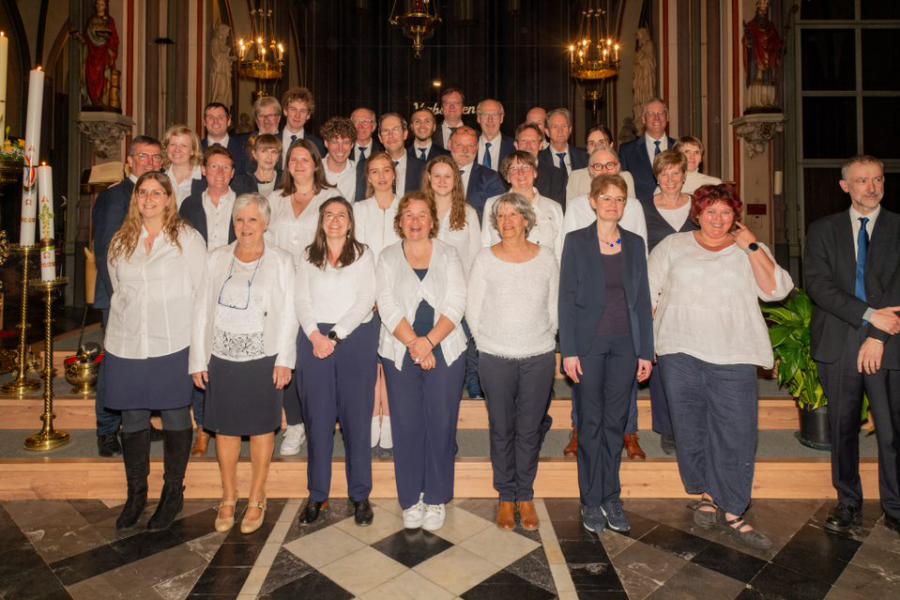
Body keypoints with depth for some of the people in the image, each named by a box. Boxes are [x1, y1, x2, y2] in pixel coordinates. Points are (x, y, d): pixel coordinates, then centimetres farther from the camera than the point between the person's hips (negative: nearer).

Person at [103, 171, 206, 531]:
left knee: (175, 416, 5)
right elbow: (117, 289, 20)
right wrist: (128, 320, 14)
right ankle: (136, 493, 27)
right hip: (126, 345, 4)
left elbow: (202, 291, -2)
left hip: (173, 344, -4)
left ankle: (173, 493, 21)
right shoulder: (120, 242, 11)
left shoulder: (187, 238, -2)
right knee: (132, 418, 11)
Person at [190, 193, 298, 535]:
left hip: (263, 358, -2)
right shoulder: (217, 258, 7)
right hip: (222, 357, 2)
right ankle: (228, 499, 26)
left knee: (261, 428, 7)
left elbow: (288, 314, -2)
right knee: (225, 428, 9)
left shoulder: (280, 262, 1)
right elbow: (202, 310, 7)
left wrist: (284, 359, -8)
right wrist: (198, 359, 3)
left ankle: (256, 500, 23)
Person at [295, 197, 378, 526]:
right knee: (317, 417, 4)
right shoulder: (309, 257, 13)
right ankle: (317, 493, 17)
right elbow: (301, 300, 4)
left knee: (356, 416, 0)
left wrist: (336, 335, -12)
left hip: (355, 337, -2)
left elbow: (366, 300, -5)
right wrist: (316, 336, -11)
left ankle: (360, 495, 12)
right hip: (314, 339, 2)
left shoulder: (363, 255, 6)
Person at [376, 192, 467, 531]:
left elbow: (455, 306, -3)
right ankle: (410, 500, 19)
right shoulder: (388, 258, 8)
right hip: (400, 353, 0)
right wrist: (414, 345, -13)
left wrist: (428, 342, -15)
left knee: (441, 424, 3)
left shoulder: (448, 256, 8)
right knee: (406, 426, 4)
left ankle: (436, 499, 19)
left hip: (445, 351, 0)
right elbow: (388, 308, -4)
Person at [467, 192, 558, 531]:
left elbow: (554, 308, 10)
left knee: (530, 429, 9)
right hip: (496, 359, -1)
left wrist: (542, 341, 7)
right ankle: (506, 497, 24)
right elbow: (473, 311, 2)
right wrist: (487, 345, 2)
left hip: (539, 357, 1)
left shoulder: (546, 258, 3)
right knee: (502, 429, 7)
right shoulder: (485, 259, -1)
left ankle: (525, 496, 26)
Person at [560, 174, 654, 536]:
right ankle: (591, 501, 19)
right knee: (591, 423, 5)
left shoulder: (635, 244, 9)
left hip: (625, 345, 3)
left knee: (616, 423, 10)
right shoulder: (576, 241, 0)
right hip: (589, 343, -3)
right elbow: (567, 298, -4)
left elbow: (642, 299, 9)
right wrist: (568, 351, -10)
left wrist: (646, 352, 4)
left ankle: (611, 497, 24)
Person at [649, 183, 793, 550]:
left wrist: (752, 247, -7)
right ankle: (708, 495, 25)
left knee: (736, 432, -2)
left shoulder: (750, 251, 11)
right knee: (691, 427, 7)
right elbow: (649, 292, 10)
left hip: (733, 355, 0)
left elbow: (775, 290, -3)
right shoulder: (673, 246, 11)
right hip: (681, 351, 0)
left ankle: (732, 512, 11)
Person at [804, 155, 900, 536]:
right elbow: (818, 284, -4)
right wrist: (869, 315, -13)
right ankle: (848, 505, 23)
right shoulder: (823, 230, 8)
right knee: (843, 428, 9)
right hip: (837, 345, 0)